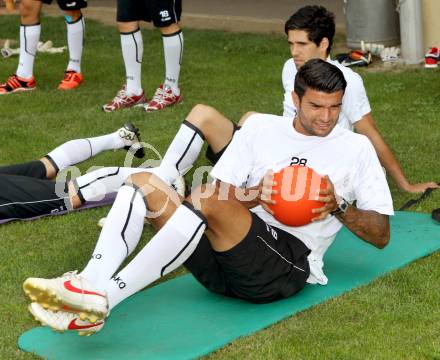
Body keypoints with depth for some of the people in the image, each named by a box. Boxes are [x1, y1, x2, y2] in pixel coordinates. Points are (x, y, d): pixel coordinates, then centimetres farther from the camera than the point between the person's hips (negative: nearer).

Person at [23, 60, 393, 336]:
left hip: (288, 265, -5)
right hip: (222, 263, 5)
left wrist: (338, 206, -11)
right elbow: (222, 192, 9)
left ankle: (104, 298, -36)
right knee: (143, 182, -9)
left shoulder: (356, 148, 8)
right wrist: (254, 195, -12)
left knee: (207, 198, -32)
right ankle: (91, 282, -32)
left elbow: (381, 235, 7)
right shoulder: (261, 127, 17)